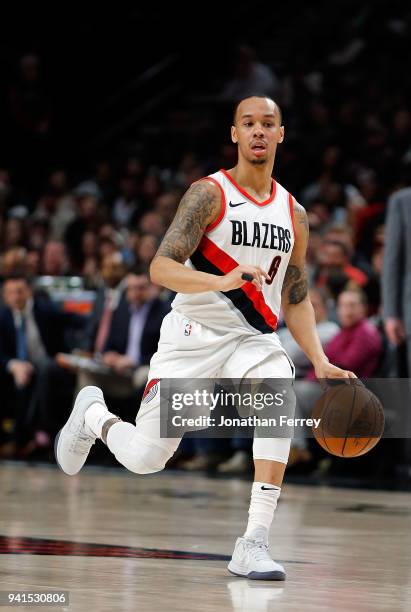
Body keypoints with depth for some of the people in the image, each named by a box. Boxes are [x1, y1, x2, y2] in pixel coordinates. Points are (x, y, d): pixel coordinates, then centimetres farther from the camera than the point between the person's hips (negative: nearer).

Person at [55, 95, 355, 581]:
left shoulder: (294, 215, 9)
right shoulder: (209, 194, -8)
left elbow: (295, 300, 18)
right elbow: (160, 268, -18)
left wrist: (320, 362, 4)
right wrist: (223, 281, -35)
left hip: (253, 340, 3)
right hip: (194, 336, -3)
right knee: (145, 459, -5)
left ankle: (254, 544, -29)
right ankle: (93, 414, 32)